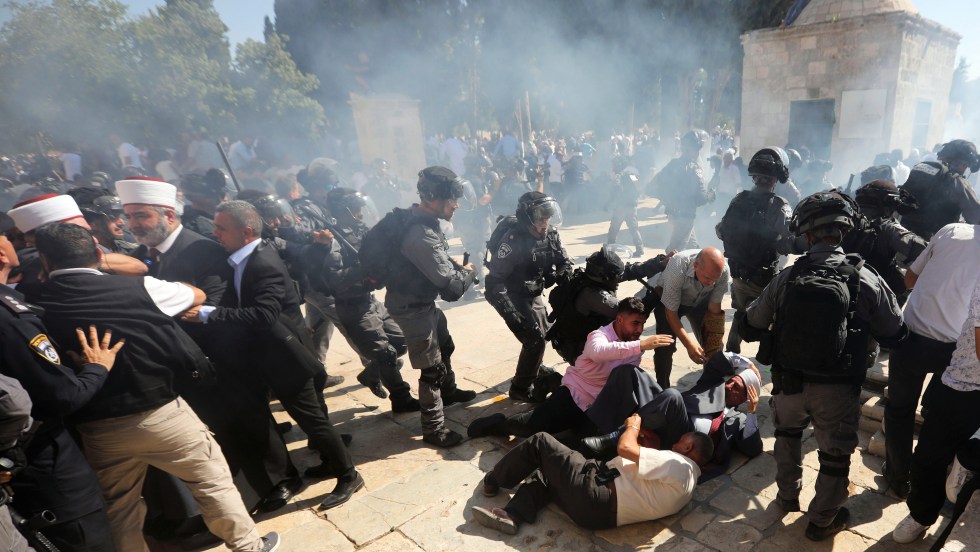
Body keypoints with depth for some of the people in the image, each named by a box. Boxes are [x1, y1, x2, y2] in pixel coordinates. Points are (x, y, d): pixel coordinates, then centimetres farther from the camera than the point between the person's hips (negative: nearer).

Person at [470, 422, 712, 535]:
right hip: (606, 511, 10)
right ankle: (512, 515, 2)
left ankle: (493, 481, 19)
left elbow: (624, 447, -18)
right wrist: (647, 443, 15)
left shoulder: (678, 464, -13)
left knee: (540, 442, -1)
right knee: (548, 471, 21)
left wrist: (633, 426, 1)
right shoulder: (687, 476, 17)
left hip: (597, 499, -10)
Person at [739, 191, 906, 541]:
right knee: (835, 456, 20)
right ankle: (822, 521, 37)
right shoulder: (867, 281, -13)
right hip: (838, 391, -1)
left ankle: (788, 496, 46)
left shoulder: (785, 279, -11)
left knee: (788, 432, 30)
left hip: (789, 383, 2)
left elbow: (749, 329, -1)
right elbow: (894, 335, 1)